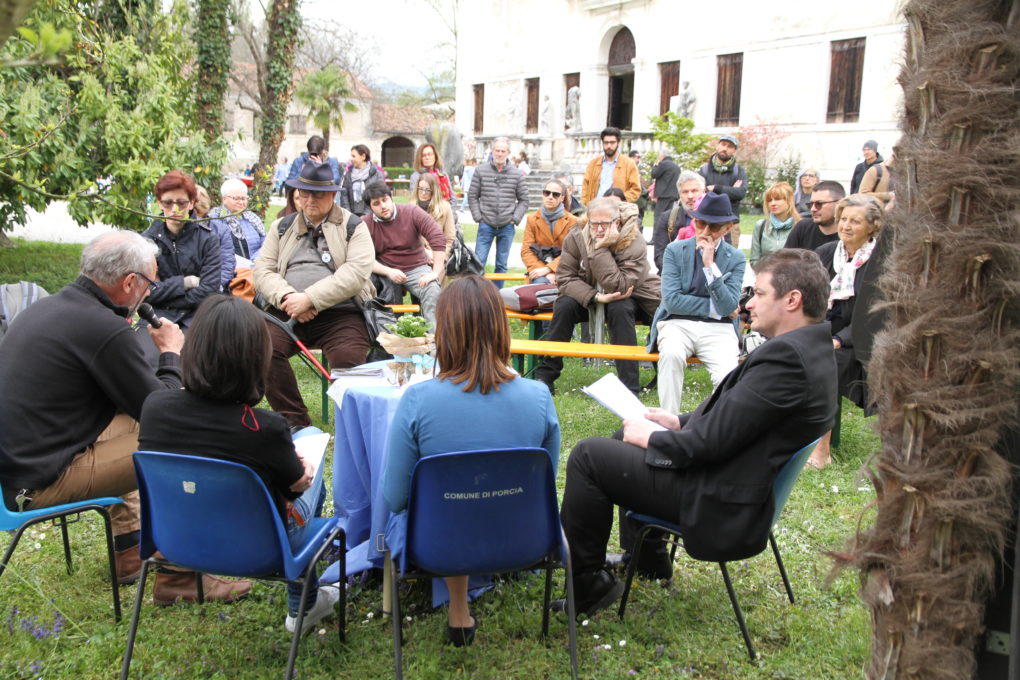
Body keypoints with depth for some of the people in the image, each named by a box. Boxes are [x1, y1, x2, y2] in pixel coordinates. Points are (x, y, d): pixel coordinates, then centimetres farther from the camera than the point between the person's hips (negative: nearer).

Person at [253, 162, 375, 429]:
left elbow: (355, 273, -8)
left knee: (348, 357, -32)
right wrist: (287, 297, -10)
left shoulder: (353, 227, 8)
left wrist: (310, 298, -16)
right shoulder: (282, 227, 20)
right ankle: (295, 423, -12)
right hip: (288, 311, 3)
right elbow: (263, 270, 11)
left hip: (340, 313, -3)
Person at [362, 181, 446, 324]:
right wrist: (388, 272, -25)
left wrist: (436, 273, -20)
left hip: (416, 268, -1)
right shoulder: (366, 224, -6)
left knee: (432, 291, -29)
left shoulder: (412, 212, -7)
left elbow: (438, 239, -14)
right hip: (385, 271, 1)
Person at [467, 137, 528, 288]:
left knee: (502, 265, 9)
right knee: (478, 262, -3)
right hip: (486, 225, -1)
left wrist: (515, 219, -3)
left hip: (507, 227, 1)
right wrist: (478, 217, -3)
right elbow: (472, 196, 5)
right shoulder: (481, 171, 1)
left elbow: (523, 200, 8)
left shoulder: (517, 174, 3)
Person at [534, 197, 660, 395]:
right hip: (588, 297, 3)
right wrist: (596, 297, -30)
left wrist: (602, 248, -37)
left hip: (629, 299, -3)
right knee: (565, 304, -27)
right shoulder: (576, 238, -12)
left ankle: (629, 386, -31)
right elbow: (565, 277, -16)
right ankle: (545, 375, -16)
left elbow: (618, 287, -32)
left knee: (619, 308, -36)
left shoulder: (634, 244, -23)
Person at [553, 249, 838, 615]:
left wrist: (651, 437, -10)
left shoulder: (786, 355, -26)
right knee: (627, 438, 26)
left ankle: (587, 584, 7)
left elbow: (712, 441, -25)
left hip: (723, 506, -11)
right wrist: (680, 421, 8)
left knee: (588, 455, -6)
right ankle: (648, 557, 36)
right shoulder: (810, 348, 6)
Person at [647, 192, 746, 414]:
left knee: (728, 374, -29)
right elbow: (672, 301, -6)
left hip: (717, 329, 1)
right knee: (671, 354, -35)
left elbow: (727, 308, -7)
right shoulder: (675, 250, 4)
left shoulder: (735, 258, 5)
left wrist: (710, 265, -14)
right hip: (677, 323, 0)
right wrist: (714, 307, -6)